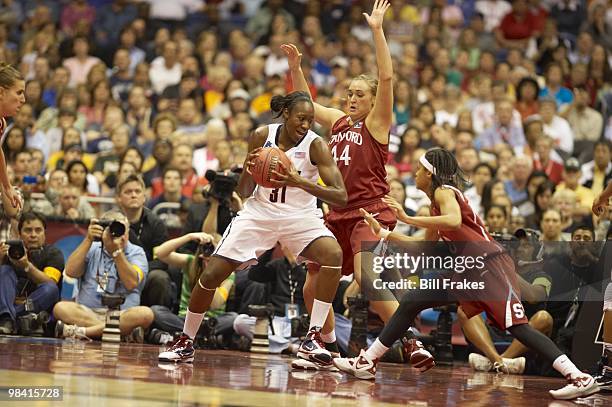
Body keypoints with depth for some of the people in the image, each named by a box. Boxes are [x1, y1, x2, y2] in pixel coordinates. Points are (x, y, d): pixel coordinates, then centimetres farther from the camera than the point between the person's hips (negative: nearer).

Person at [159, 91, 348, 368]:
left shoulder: (315, 145, -16)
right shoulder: (262, 136, -9)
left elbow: (341, 196, -25)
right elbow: (244, 192, -1)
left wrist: (299, 182, -37)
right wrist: (249, 171, -24)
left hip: (300, 216, -2)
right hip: (259, 212, 2)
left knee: (333, 255, -31)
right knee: (211, 274, -7)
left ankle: (313, 338, -24)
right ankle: (185, 342, 15)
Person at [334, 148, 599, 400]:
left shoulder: (444, 192, -6)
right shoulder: (437, 202, 21)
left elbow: (454, 221, -28)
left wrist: (408, 219, -23)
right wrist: (382, 232, 31)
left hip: (488, 264, -10)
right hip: (467, 270, 10)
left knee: (517, 327, -20)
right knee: (411, 302, 9)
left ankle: (580, 378, -26)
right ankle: (367, 362, 16)